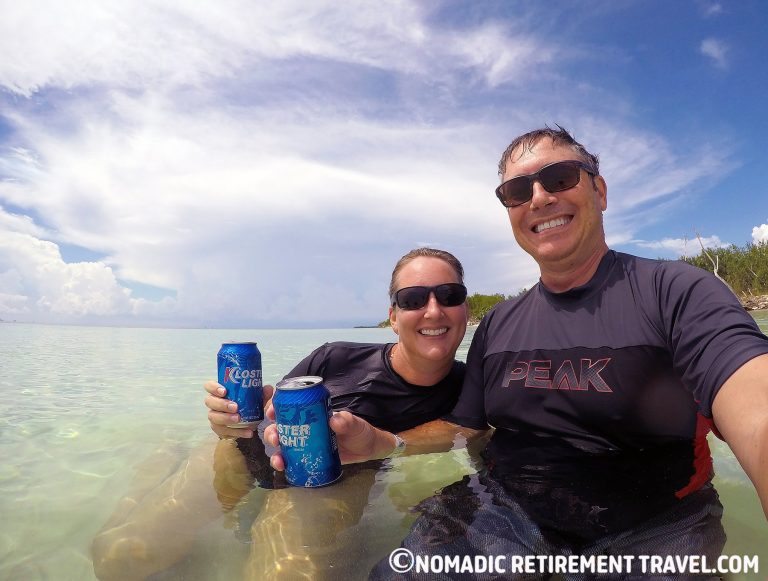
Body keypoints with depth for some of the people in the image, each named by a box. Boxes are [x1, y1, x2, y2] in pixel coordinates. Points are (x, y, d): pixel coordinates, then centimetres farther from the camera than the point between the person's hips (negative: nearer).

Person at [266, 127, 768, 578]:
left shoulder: (679, 293, -10)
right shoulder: (497, 326, 5)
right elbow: (460, 428, 7)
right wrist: (375, 441, -12)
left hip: (648, 536, 0)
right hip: (504, 513, 2)